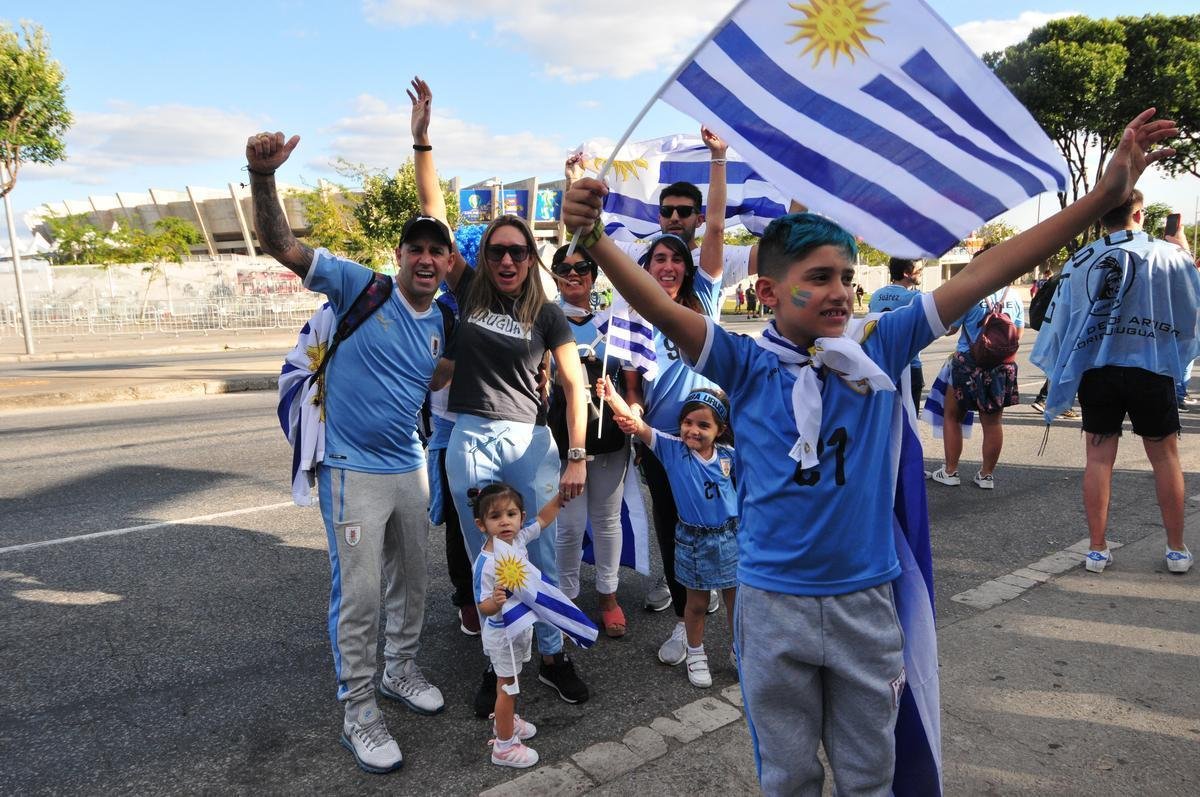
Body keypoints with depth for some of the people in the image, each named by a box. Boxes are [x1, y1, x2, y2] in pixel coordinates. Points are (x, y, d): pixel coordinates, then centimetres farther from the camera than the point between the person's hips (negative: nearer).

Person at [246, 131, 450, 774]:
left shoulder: (441, 323, 5)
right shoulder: (359, 286, -10)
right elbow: (280, 245, -16)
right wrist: (263, 176, -32)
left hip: (410, 468, 6)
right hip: (352, 471, -6)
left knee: (410, 581, 18)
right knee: (357, 594, -2)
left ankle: (400, 670, 41)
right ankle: (358, 712, 16)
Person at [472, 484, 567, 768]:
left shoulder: (519, 538, -13)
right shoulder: (486, 564, -32)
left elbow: (542, 519, 4)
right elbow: (484, 607, -28)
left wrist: (560, 497, -6)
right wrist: (495, 601, -49)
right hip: (503, 633, -7)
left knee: (508, 681, 27)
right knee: (507, 686, 10)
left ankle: (505, 721, 50)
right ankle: (504, 746, 28)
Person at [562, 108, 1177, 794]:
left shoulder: (879, 349, -3)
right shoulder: (749, 365, -9)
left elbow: (982, 276, -6)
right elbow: (662, 308, -22)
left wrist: (1103, 198, -8)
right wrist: (594, 236, -37)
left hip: (866, 601, 2)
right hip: (774, 603, -2)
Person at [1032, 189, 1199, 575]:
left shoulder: (1080, 260, 1)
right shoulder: (1167, 253, -3)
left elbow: (1058, 319, 4)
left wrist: (1062, 375, 15)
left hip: (1096, 372, 1)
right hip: (1150, 369, -1)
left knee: (1099, 459, 7)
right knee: (1166, 458, 12)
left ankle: (1097, 549, 10)